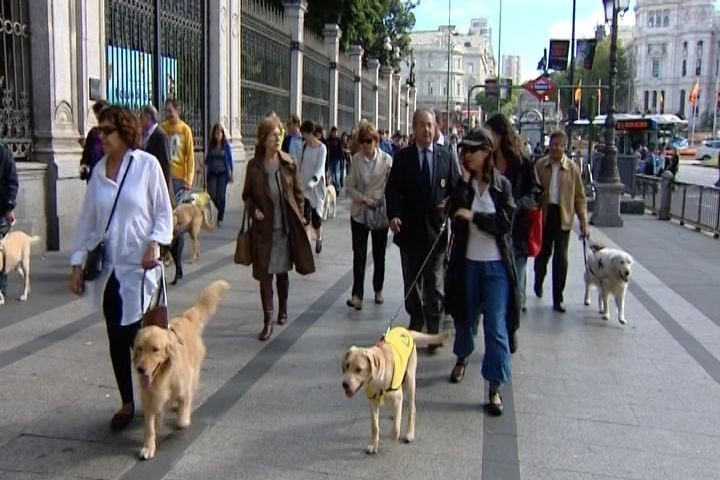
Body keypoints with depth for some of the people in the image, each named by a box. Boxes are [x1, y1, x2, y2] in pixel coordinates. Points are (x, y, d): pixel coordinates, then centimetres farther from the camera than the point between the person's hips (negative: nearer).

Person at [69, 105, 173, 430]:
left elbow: (164, 212, -2)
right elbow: (87, 220, 10)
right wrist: (78, 263, 7)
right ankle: (127, 403, 25)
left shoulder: (147, 164, -6)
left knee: (139, 335, -2)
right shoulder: (99, 170, 7)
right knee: (117, 338, 10)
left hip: (139, 266, -4)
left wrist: (154, 243, -17)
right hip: (107, 268, 4)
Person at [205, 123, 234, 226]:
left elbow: (230, 159, 0)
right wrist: (205, 165, -7)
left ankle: (220, 218, 13)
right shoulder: (211, 144, 3)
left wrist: (231, 174, 0)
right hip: (212, 173, 2)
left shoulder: (226, 145, -4)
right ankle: (221, 210, 25)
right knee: (212, 194, -6)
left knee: (221, 196, -2)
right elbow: (207, 158, 12)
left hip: (223, 173, -2)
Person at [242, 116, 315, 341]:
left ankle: (283, 309, 37)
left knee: (282, 272, 15)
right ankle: (268, 321, 6)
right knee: (265, 274, -1)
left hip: (286, 227, 1)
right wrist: (253, 210, -10)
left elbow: (298, 193, 5)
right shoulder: (254, 165, -2)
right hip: (263, 229, -1)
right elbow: (247, 195, 8)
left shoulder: (289, 163, -1)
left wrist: (298, 217, 0)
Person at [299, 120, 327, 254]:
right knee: (305, 217, -7)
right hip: (304, 187, 3)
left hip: (317, 187, -3)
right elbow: (300, 166, 11)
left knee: (316, 217, 4)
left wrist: (313, 181, -35)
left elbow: (320, 168, -19)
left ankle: (318, 239, 33)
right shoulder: (304, 146, 3)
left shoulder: (322, 148, -11)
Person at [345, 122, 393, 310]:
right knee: (359, 255, -3)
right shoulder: (356, 160, -2)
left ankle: (378, 290, 30)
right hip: (359, 213, 1)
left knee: (379, 254, 13)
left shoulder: (386, 160, -8)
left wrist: (378, 201, -16)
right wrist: (364, 199, -15)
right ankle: (357, 295, -2)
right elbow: (350, 187, -1)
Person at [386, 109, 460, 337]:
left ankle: (433, 329, 9)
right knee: (412, 281, 14)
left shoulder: (446, 156, 2)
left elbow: (456, 188, 6)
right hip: (410, 229, 1)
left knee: (434, 283, 2)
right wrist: (393, 215, -17)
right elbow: (392, 190, -2)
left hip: (436, 229, -1)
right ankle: (416, 321, 30)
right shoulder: (402, 157, 1)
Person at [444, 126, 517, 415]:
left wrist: (474, 216, -17)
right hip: (467, 262, 2)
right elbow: (455, 212, -17)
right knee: (464, 316, 18)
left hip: (496, 265, -2)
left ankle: (495, 388, 2)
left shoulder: (502, 185, -2)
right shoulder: (462, 184, 1)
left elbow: (505, 223, -11)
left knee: (496, 326, -5)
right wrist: (465, 179, -17)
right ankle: (462, 359, 46)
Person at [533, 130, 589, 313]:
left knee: (561, 258, 0)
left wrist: (584, 223, -3)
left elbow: (580, 197, 1)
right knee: (543, 253, 14)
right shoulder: (540, 165, 0)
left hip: (563, 217, -1)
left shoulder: (572, 168, -1)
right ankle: (538, 282, 42)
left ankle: (558, 298, 9)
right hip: (543, 215, 1)